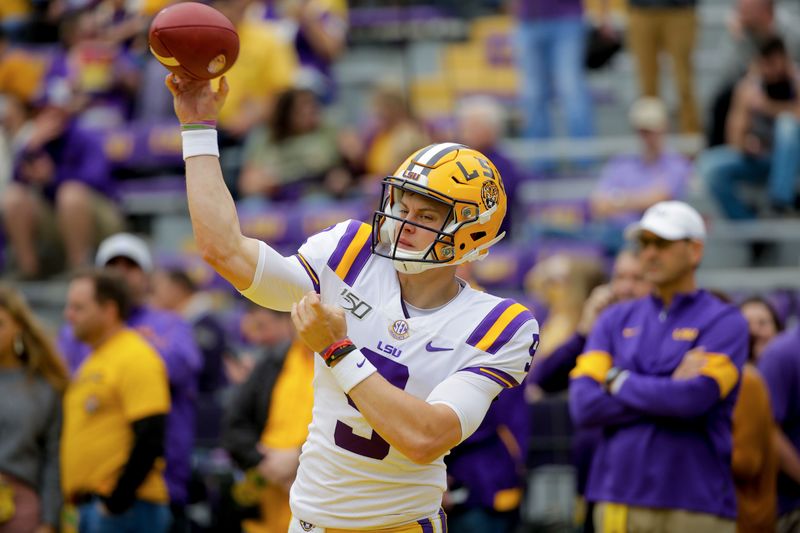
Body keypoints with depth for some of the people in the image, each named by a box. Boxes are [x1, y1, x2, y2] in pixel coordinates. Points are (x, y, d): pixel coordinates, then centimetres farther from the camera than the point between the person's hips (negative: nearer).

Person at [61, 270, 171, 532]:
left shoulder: (136, 358, -10)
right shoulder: (93, 362, 21)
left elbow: (150, 441, -18)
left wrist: (116, 501, -18)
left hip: (122, 508, -10)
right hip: (89, 507, 10)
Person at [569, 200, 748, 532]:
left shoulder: (724, 322, 2)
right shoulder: (616, 320, 15)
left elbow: (694, 399, -15)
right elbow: (583, 406, 1)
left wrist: (619, 381, 0)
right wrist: (672, 389, -7)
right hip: (619, 501, 4)